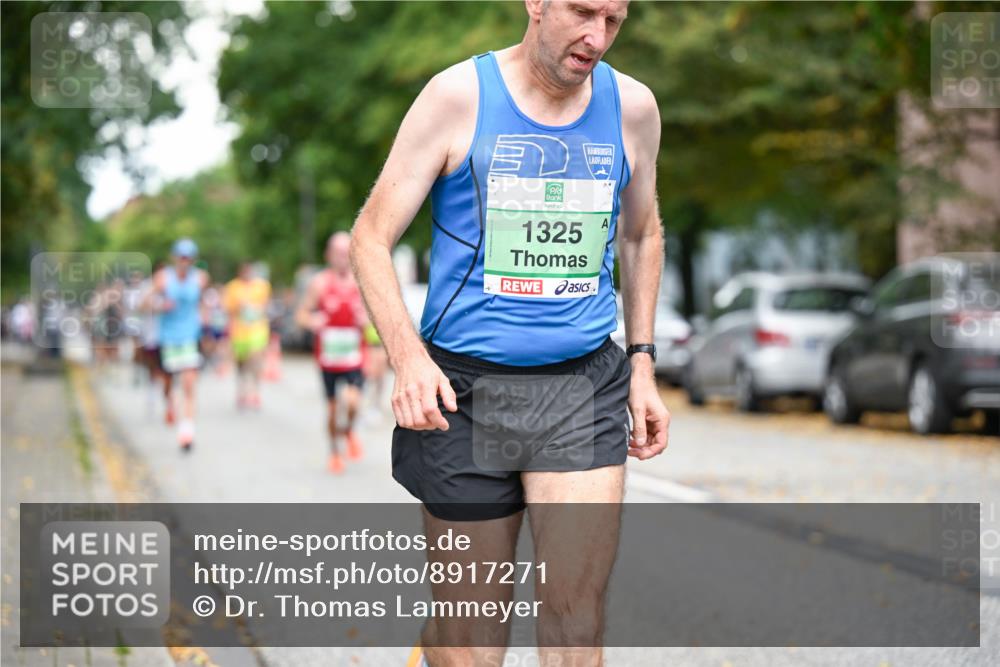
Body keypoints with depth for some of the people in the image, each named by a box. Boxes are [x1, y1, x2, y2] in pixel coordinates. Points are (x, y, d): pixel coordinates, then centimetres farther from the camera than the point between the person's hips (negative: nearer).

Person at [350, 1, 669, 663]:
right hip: (465, 385, -2)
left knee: (576, 602, -10)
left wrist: (642, 363, 16)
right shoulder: (458, 96, -4)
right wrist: (408, 355, -18)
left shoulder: (632, 108, 6)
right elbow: (372, 237, -3)